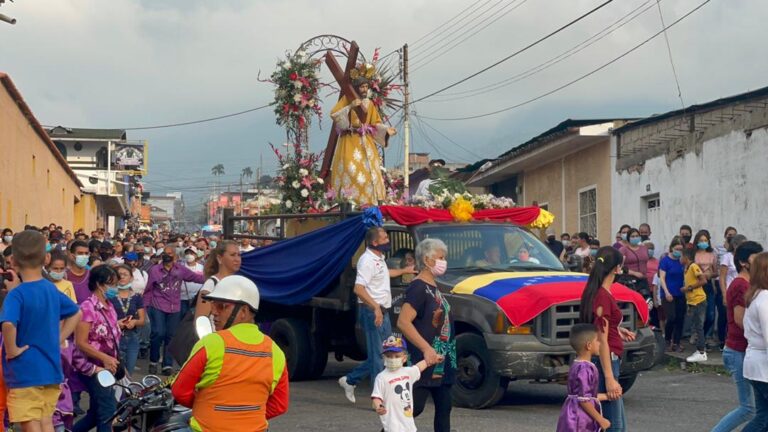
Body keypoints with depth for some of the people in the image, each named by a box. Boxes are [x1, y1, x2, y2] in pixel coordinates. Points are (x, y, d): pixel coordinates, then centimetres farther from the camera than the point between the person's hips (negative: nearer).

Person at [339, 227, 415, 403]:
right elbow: (359, 289, -26)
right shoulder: (367, 261, -17)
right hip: (372, 312, -10)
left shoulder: (379, 259, 14)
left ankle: (350, 380, 24)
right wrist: (376, 307, -32)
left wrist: (404, 271, 47)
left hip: (383, 311, 10)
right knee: (378, 355, -6)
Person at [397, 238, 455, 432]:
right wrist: (426, 349, -28)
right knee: (415, 406, -8)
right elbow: (403, 322, -24)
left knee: (444, 407, 10)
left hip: (442, 361, 10)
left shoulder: (434, 288, 14)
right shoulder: (418, 288, -14)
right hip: (424, 360, -9)